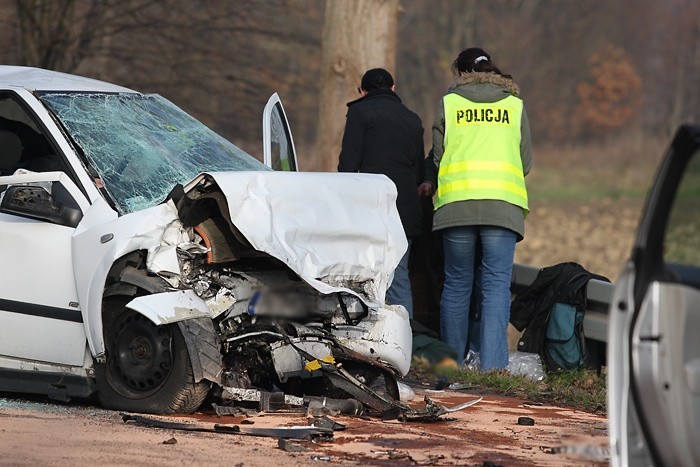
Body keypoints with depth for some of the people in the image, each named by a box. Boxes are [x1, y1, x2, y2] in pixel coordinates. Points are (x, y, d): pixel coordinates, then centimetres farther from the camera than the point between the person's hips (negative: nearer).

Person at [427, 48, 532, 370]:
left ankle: (451, 359, 14)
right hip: (503, 203, 0)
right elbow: (526, 161, 14)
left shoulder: (448, 103, 8)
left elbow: (438, 156, 10)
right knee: (496, 285, -3)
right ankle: (492, 362, -12)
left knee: (457, 284, 9)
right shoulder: (515, 105, 12)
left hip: (456, 201, 0)